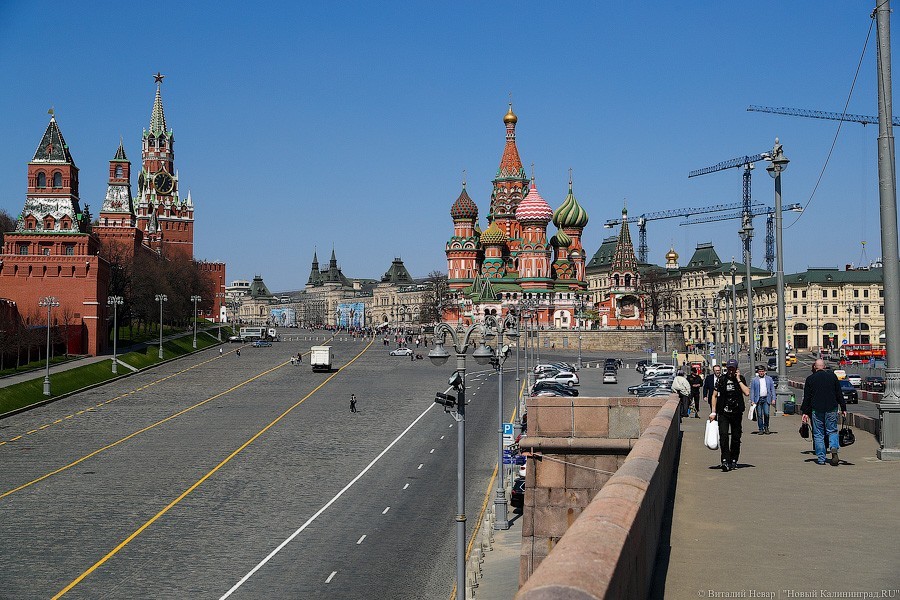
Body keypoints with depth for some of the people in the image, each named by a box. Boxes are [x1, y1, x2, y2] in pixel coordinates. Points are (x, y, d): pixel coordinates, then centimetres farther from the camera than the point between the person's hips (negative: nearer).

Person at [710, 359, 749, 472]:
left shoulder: (741, 379, 1)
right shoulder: (722, 379, 1)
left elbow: (747, 392, -15)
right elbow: (714, 396, 7)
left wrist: (738, 380, -13)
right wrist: (713, 412, 3)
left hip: (737, 413, 1)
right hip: (723, 413, -1)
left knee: (736, 438, 7)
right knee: (724, 435, -16)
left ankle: (733, 460, 19)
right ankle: (725, 460, -19)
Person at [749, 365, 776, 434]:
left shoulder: (769, 379, 11)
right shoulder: (754, 380, 7)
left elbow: (772, 389, 11)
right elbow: (752, 391, 5)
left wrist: (773, 399, 1)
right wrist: (752, 401, -4)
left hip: (766, 399, 0)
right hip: (758, 399, 0)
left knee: (766, 414, -9)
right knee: (759, 415, -1)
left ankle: (766, 427, 10)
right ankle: (761, 429, 7)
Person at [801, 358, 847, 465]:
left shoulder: (810, 379, 2)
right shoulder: (832, 376, 5)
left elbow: (807, 397, 2)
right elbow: (839, 393, 6)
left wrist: (805, 412, 6)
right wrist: (843, 408, 11)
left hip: (816, 410, -1)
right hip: (831, 409, 1)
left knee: (818, 434, 5)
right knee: (832, 431, 11)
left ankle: (821, 458, 4)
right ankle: (834, 448, -17)